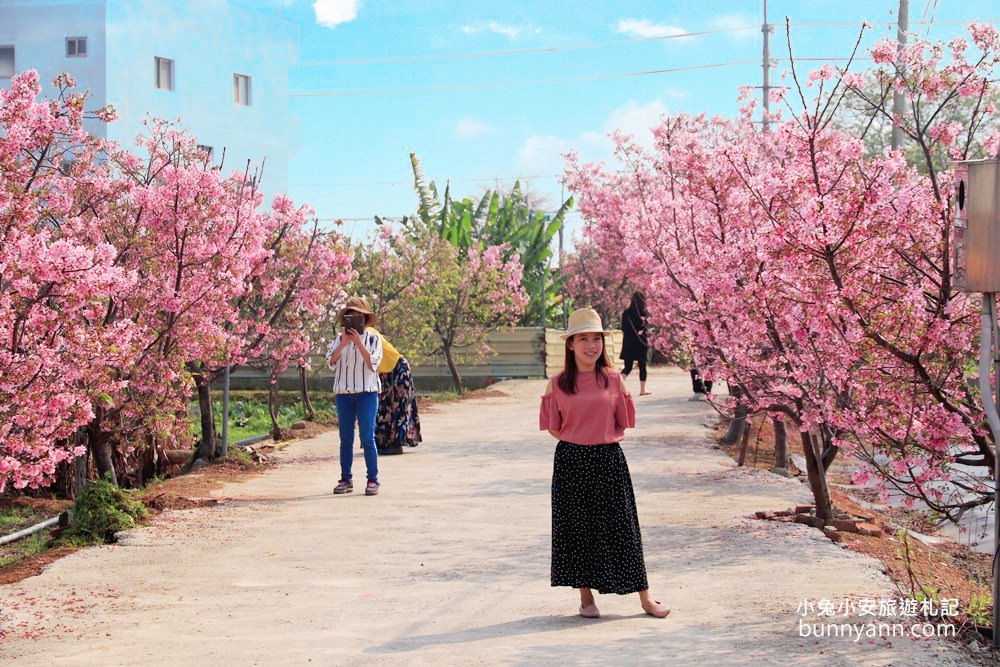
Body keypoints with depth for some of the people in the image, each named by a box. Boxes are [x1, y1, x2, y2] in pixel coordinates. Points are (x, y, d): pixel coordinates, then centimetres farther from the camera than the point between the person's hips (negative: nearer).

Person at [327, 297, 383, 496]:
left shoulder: (373, 338, 3)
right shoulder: (340, 339, 8)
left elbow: (373, 363, -9)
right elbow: (331, 361, -4)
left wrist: (358, 342, -16)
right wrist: (344, 343, -16)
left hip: (367, 392, -3)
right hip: (344, 393, 3)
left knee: (367, 437, -7)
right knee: (346, 438, 5)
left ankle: (373, 480, -4)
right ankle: (346, 479, 9)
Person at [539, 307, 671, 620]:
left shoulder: (614, 379, 1)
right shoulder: (558, 384, 0)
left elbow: (624, 422, 8)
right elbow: (553, 427, 7)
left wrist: (602, 440, 2)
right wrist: (578, 442, 1)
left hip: (608, 460, 0)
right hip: (571, 463, 0)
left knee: (621, 526, 3)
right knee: (577, 528, 5)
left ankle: (645, 597, 11)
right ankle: (586, 596, 19)